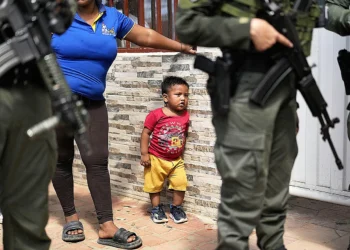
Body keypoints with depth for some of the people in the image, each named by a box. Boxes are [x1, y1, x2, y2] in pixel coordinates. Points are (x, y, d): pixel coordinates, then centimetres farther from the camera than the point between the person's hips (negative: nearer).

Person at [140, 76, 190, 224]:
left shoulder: (185, 116, -4)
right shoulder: (156, 115, -17)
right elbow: (146, 133, -12)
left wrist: (180, 151, 12)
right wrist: (144, 154, -13)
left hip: (176, 160, 3)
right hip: (156, 158, -3)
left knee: (181, 184, -2)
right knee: (155, 185, 9)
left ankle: (176, 208, 19)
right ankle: (156, 208, 28)